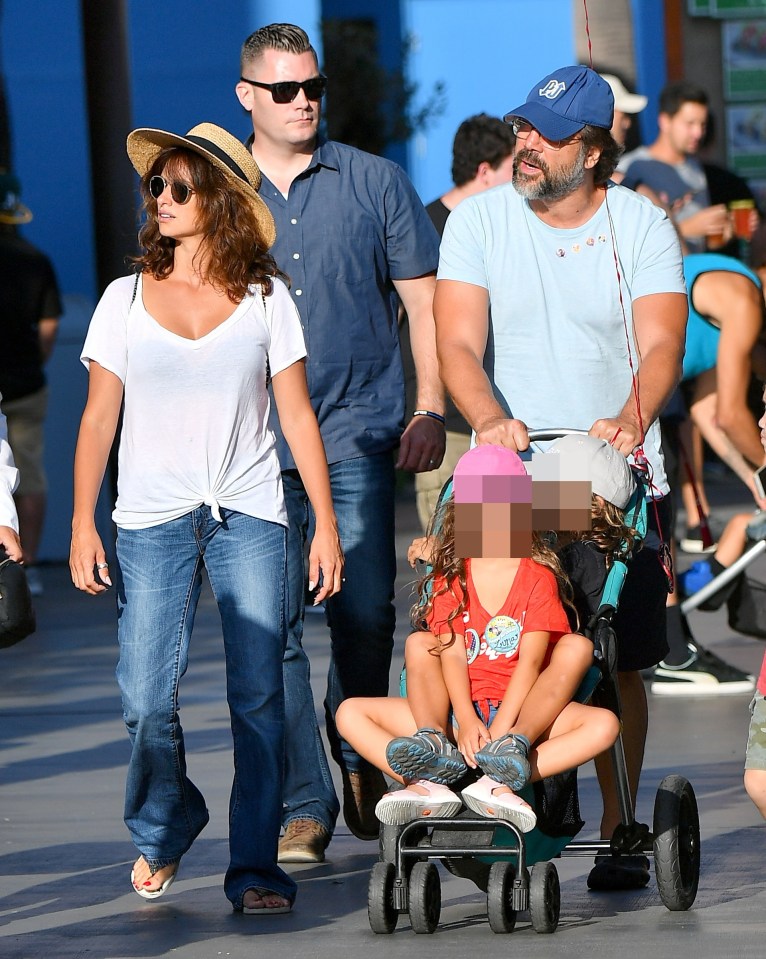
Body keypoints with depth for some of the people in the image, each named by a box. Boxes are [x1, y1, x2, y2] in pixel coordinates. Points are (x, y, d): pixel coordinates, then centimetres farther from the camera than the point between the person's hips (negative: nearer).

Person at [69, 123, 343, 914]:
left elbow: (297, 416, 6)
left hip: (248, 517, -1)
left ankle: (254, 865, -2)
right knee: (146, 701, -3)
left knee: (258, 693, -8)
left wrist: (325, 522, 2)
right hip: (152, 521, 1)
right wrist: (82, 524, 0)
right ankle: (162, 830, 23)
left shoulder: (266, 299, 4)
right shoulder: (126, 299, 6)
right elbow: (99, 417, 7)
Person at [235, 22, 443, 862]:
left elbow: (424, 301, 10)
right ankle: (304, 804, -1)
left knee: (366, 612, -3)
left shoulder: (374, 182, 8)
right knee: (272, 624, -5)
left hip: (357, 433, 0)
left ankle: (360, 754, 23)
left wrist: (431, 410, 2)